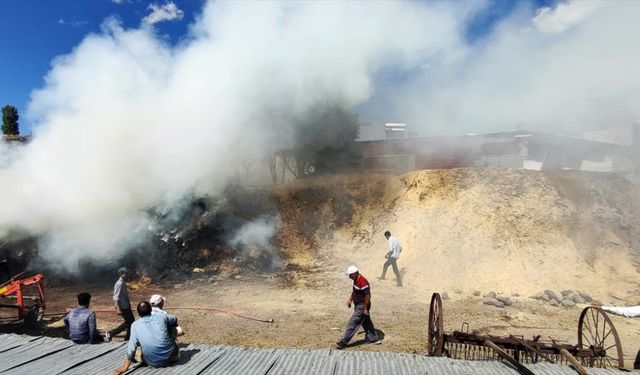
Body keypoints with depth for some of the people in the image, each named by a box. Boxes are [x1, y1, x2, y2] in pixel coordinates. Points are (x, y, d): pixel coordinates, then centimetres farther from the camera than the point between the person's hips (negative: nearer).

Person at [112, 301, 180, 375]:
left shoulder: (135, 325, 2)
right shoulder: (161, 316, 4)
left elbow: (131, 347, -2)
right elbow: (175, 320, 25)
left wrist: (125, 367, 5)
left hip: (153, 362, 0)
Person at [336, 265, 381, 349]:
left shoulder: (362, 282, -26)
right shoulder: (356, 280, 5)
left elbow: (368, 295, -24)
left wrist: (365, 308, -20)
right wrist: (350, 300, 15)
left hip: (362, 306, -10)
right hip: (358, 305, 10)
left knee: (352, 323, -4)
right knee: (366, 323, 18)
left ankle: (343, 342, 3)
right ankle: (374, 339, 30)